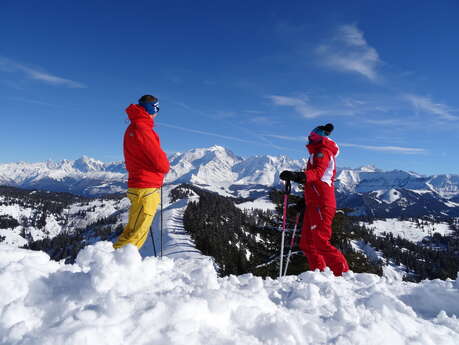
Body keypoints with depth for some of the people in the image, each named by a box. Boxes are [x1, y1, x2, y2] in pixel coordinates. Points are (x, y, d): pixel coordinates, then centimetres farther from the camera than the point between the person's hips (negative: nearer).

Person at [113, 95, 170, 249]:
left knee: (132, 230, 15)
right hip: (146, 189, -10)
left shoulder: (131, 128, 16)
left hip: (136, 184, 10)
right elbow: (161, 163, -17)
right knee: (136, 234, -5)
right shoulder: (142, 129, -15)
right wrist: (165, 166, 5)